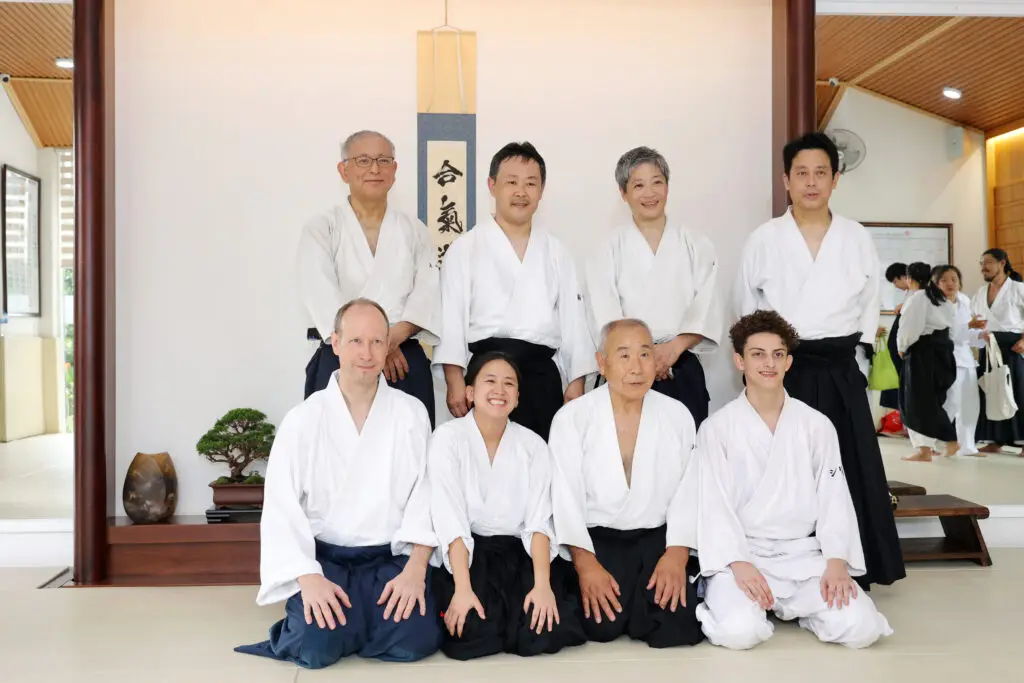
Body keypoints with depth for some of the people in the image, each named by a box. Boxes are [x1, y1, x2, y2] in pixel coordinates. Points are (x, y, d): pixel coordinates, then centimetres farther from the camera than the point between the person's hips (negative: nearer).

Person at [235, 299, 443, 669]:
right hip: (323, 557, -1)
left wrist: (416, 569, -17)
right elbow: (282, 508, -6)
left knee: (415, 637, -24)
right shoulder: (302, 421, -3)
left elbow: (425, 494, -5)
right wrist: (308, 577, -19)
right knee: (318, 645, -26)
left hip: (393, 556, 1)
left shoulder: (411, 414, 0)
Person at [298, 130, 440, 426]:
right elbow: (323, 297, -8)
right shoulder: (321, 230, 5)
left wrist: (395, 337, -17)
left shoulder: (414, 230, 13)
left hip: (405, 363, 2)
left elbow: (428, 292, 1)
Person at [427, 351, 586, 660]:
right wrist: (463, 588, -27)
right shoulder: (448, 438, -6)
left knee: (542, 631, -22)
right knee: (475, 630, -27)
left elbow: (539, 519, -7)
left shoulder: (533, 445, 3)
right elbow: (450, 518, -16)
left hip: (519, 552, 2)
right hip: (467, 553, -2)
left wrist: (542, 584, -22)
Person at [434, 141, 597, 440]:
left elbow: (573, 318, 13)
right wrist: (455, 381, -9)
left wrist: (576, 382, 7)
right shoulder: (465, 247, 5)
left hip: (543, 372, 3)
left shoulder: (556, 252, 15)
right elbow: (452, 316, -1)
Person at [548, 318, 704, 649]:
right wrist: (584, 562, -19)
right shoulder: (572, 417, -4)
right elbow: (565, 496, -9)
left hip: (658, 537, 2)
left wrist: (678, 553, -14)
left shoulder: (677, 415, 3)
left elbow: (689, 491, -1)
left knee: (676, 623, -18)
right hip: (596, 538, -1)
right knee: (603, 624, -20)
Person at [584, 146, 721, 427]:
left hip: (681, 370, 1)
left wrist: (675, 347, -14)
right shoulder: (609, 251, 6)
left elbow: (706, 311, 2)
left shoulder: (697, 247, 10)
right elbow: (605, 318, -3)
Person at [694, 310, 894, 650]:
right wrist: (739, 564, -19)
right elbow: (714, 505, -6)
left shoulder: (817, 425, 5)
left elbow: (834, 498, 2)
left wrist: (837, 562, -12)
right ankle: (728, 598, 7)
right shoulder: (716, 428, -2)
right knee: (740, 631, -29)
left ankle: (792, 606, 11)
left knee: (859, 627, -20)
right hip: (742, 555, -2)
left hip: (804, 554, 3)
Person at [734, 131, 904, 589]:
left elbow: (869, 303, 12)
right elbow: (747, 308, 7)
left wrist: (846, 347, 7)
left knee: (848, 475, 3)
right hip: (784, 371, -1)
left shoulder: (857, 238, 5)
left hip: (840, 373, 2)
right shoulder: (763, 239, 0)